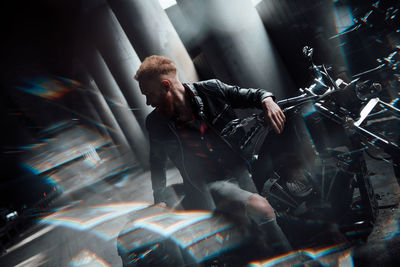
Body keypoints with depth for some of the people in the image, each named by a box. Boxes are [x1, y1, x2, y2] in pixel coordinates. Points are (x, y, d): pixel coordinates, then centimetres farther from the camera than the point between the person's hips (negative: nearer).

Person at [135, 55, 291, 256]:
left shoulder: (211, 90, -4)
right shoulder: (155, 122, 0)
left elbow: (253, 95, 6)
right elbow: (157, 162, 14)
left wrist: (267, 101, -17)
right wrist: (159, 201, 7)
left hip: (241, 171, 2)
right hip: (209, 186, -2)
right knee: (261, 207, -25)